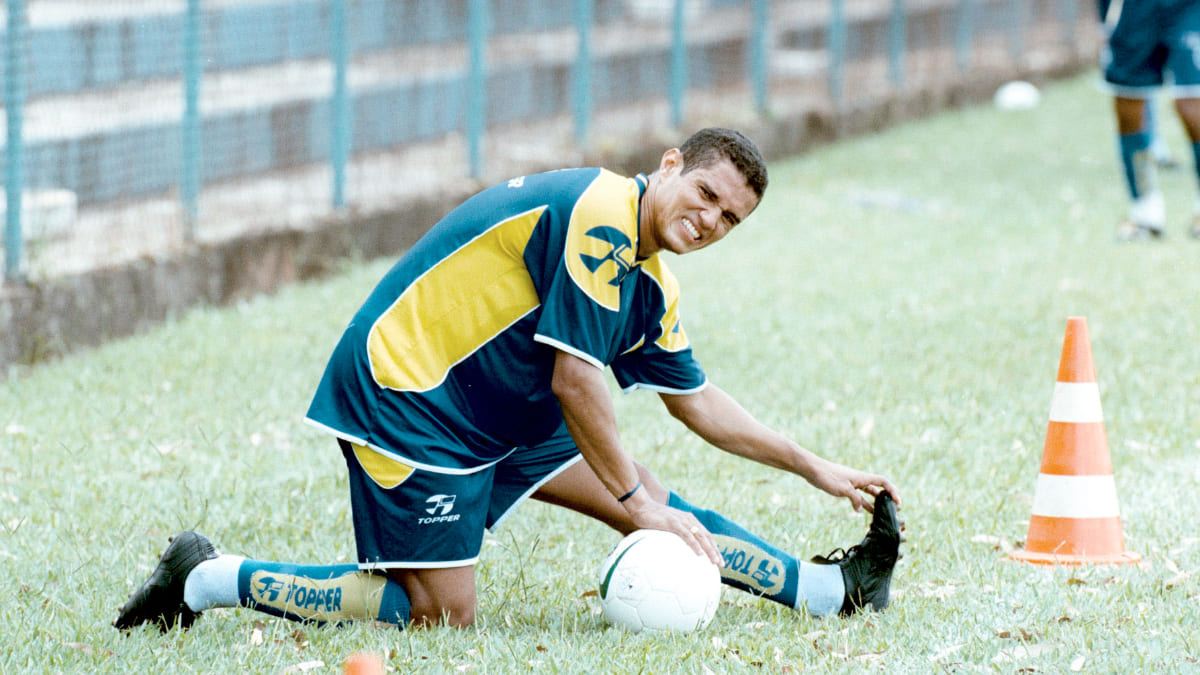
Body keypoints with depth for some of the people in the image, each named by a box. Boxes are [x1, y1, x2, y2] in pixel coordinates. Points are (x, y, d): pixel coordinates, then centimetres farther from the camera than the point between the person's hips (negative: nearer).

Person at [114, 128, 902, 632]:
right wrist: (637, 502, -14)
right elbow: (574, 378, -21)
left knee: (655, 504, 6)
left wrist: (814, 467, 22)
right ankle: (208, 579, -3)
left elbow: (699, 402, 24)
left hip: (500, 411, 10)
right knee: (442, 612, -12)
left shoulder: (649, 279, 12)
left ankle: (828, 590, 16)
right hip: (404, 395, -10)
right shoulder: (597, 214, -19)